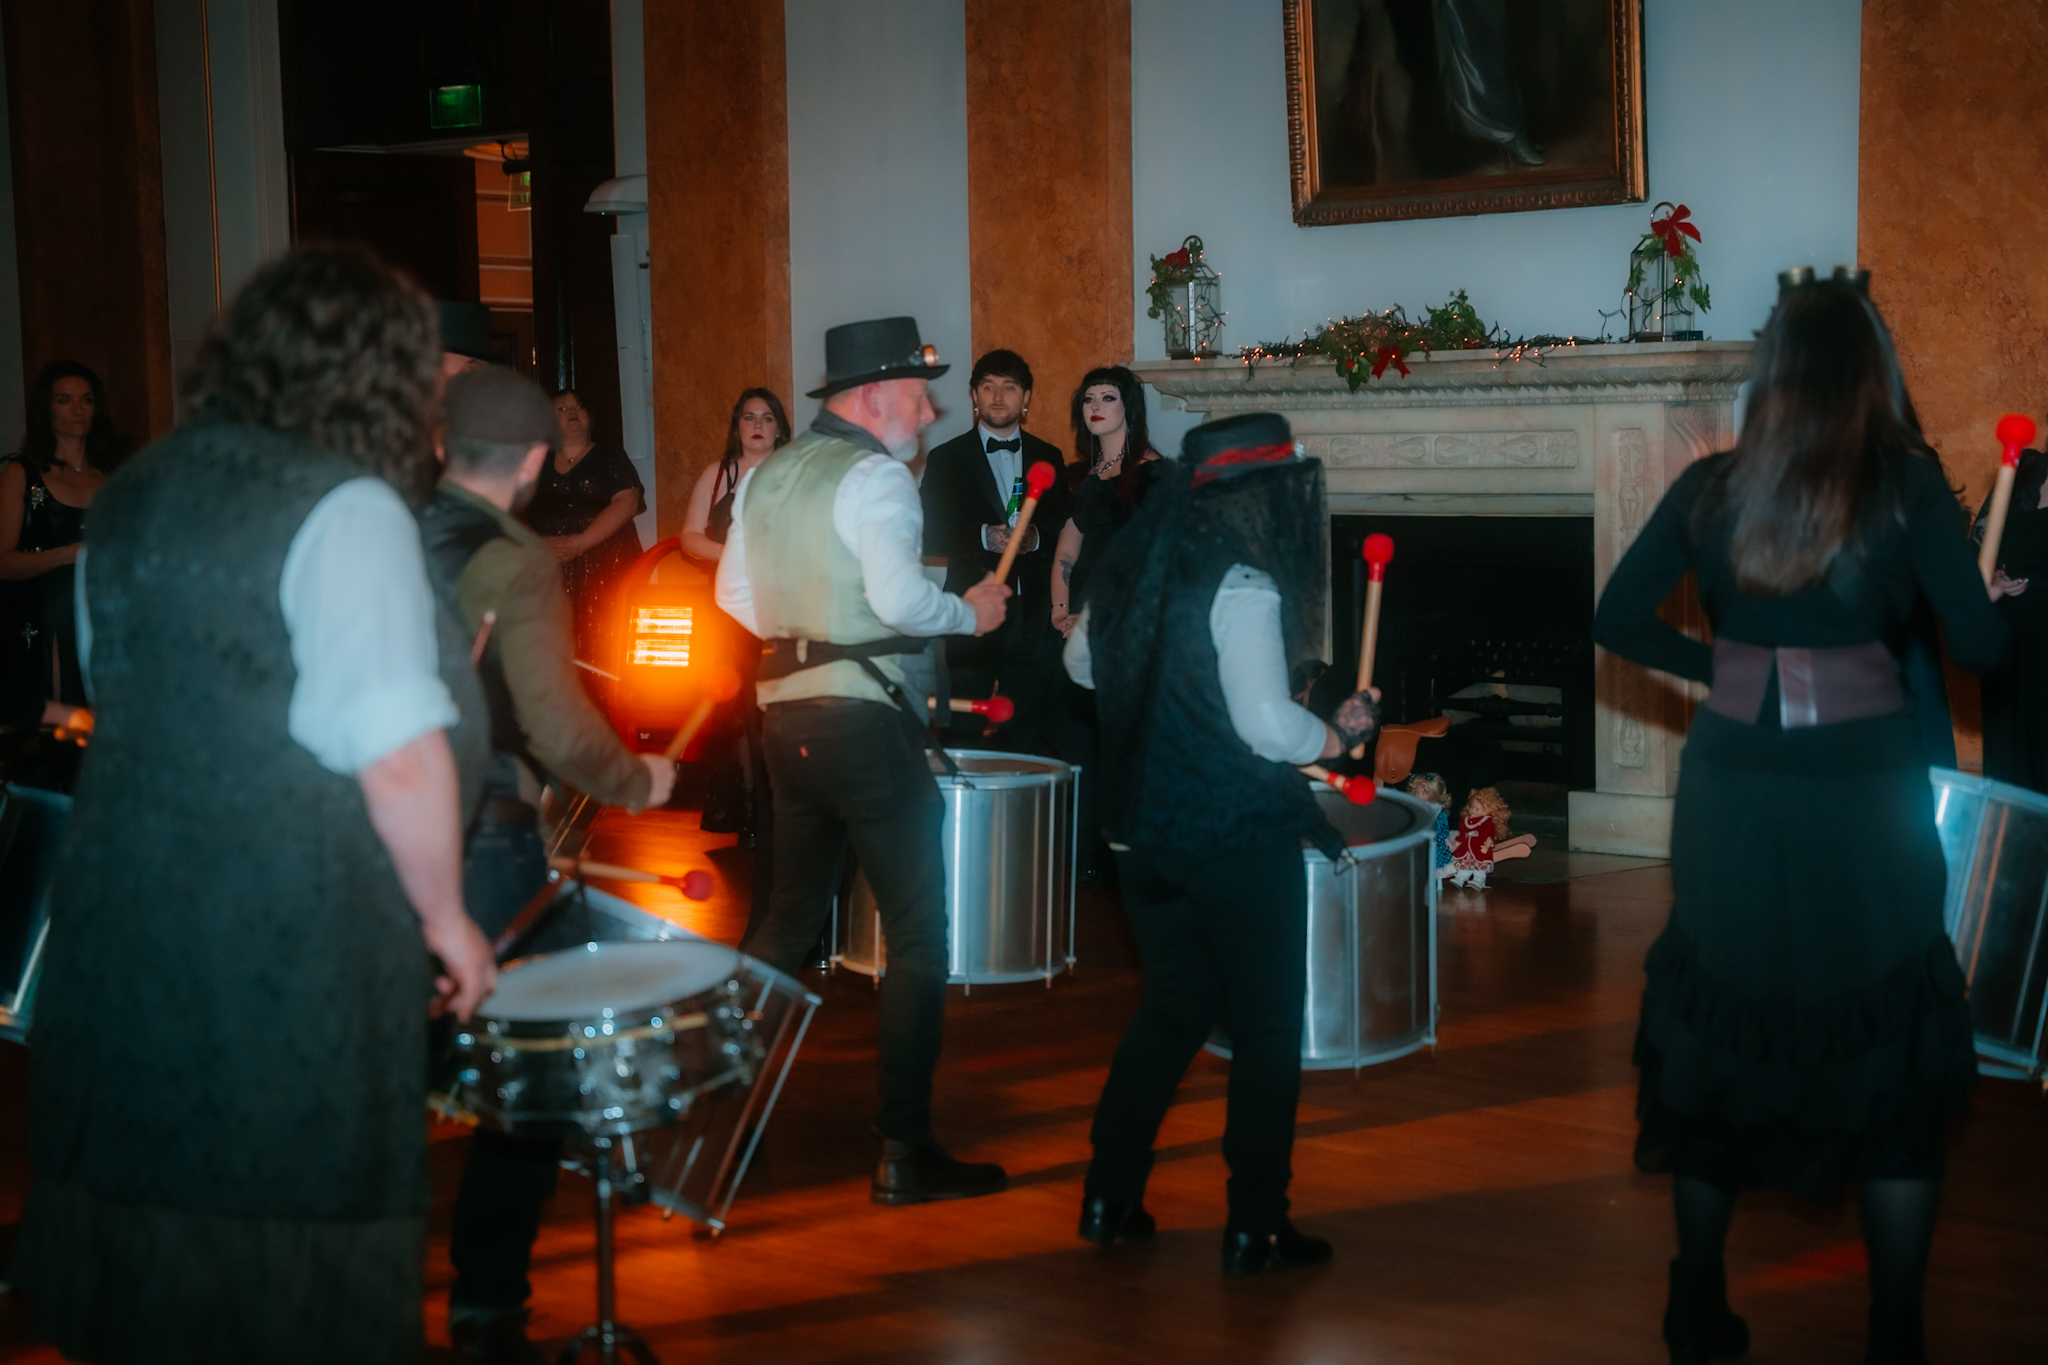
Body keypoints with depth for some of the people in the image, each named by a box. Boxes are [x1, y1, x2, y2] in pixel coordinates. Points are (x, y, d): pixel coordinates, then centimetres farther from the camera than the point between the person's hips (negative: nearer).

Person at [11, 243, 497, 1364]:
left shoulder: (133, 493, 11)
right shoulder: (347, 512, -14)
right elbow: (399, 758, -18)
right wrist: (447, 918, -6)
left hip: (117, 916, 7)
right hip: (290, 947, -7)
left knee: (146, 1212, 17)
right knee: (289, 1268, 4)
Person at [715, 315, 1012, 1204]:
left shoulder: (765, 476, 13)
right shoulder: (874, 476, -11)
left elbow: (735, 596, 17)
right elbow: (900, 596, -22)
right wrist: (969, 611, -6)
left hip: (786, 715, 8)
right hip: (863, 717, -8)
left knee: (789, 918, 20)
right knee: (918, 934, -2)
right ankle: (904, 1153, -2)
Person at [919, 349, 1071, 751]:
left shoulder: (1049, 458, 13)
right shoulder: (947, 459, 6)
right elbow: (929, 537, -1)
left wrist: (1035, 537, -10)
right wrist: (983, 537, -16)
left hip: (1033, 616, 2)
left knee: (1026, 736, 2)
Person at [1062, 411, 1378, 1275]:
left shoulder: (1133, 565, 6)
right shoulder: (1242, 585, -18)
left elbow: (1081, 663, 21)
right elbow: (1267, 724, -23)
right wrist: (1340, 735, -6)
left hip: (1143, 832, 8)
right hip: (1238, 837, -7)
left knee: (1172, 1010, 20)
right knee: (1266, 1026, 5)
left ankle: (1109, 1197, 21)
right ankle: (1254, 1228, 9)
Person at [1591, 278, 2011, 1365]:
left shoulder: (1711, 488, 1)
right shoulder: (1904, 483, -6)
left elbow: (1618, 620, 3)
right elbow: (1980, 646, -8)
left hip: (1734, 787, 3)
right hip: (1867, 787, -2)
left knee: (1719, 1031, 15)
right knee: (1896, 1048, 11)